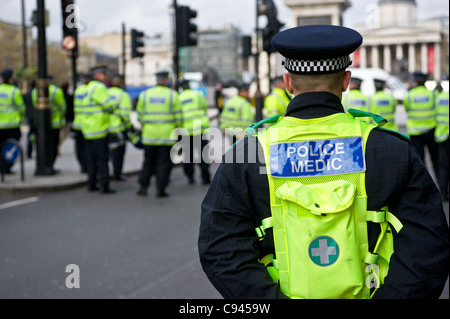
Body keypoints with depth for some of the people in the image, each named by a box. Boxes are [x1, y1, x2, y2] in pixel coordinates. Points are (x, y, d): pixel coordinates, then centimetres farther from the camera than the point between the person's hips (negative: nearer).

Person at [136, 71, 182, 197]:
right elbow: (178, 117, -3)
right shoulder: (172, 95, -3)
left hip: (149, 134, 2)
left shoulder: (144, 94, 3)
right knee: (164, 162, 4)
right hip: (167, 135, -2)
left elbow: (139, 116, 7)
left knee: (148, 162, 14)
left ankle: (143, 186, 11)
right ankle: (161, 189, 3)